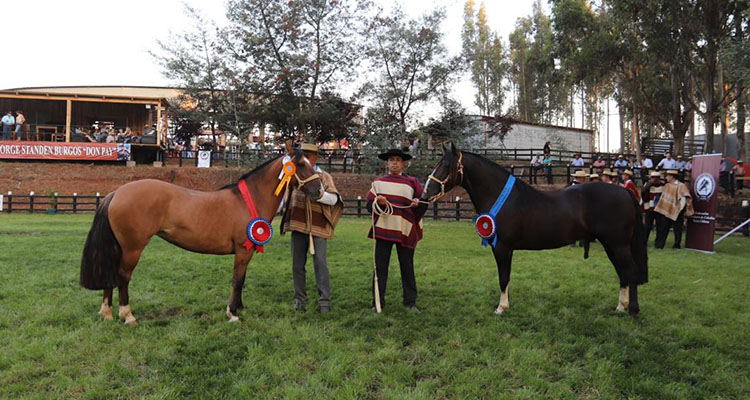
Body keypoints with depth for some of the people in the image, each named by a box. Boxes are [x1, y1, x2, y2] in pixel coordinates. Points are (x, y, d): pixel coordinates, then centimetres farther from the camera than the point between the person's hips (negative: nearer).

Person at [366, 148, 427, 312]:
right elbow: (369, 206, 6)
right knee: (380, 267, 2)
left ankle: (410, 302, 17)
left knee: (407, 267, 6)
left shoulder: (412, 182, 6)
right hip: (383, 229, 1)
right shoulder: (378, 182, 9)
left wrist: (417, 204, -16)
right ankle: (378, 302, 11)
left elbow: (423, 206, 6)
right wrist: (378, 203, -14)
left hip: (405, 230, 0)